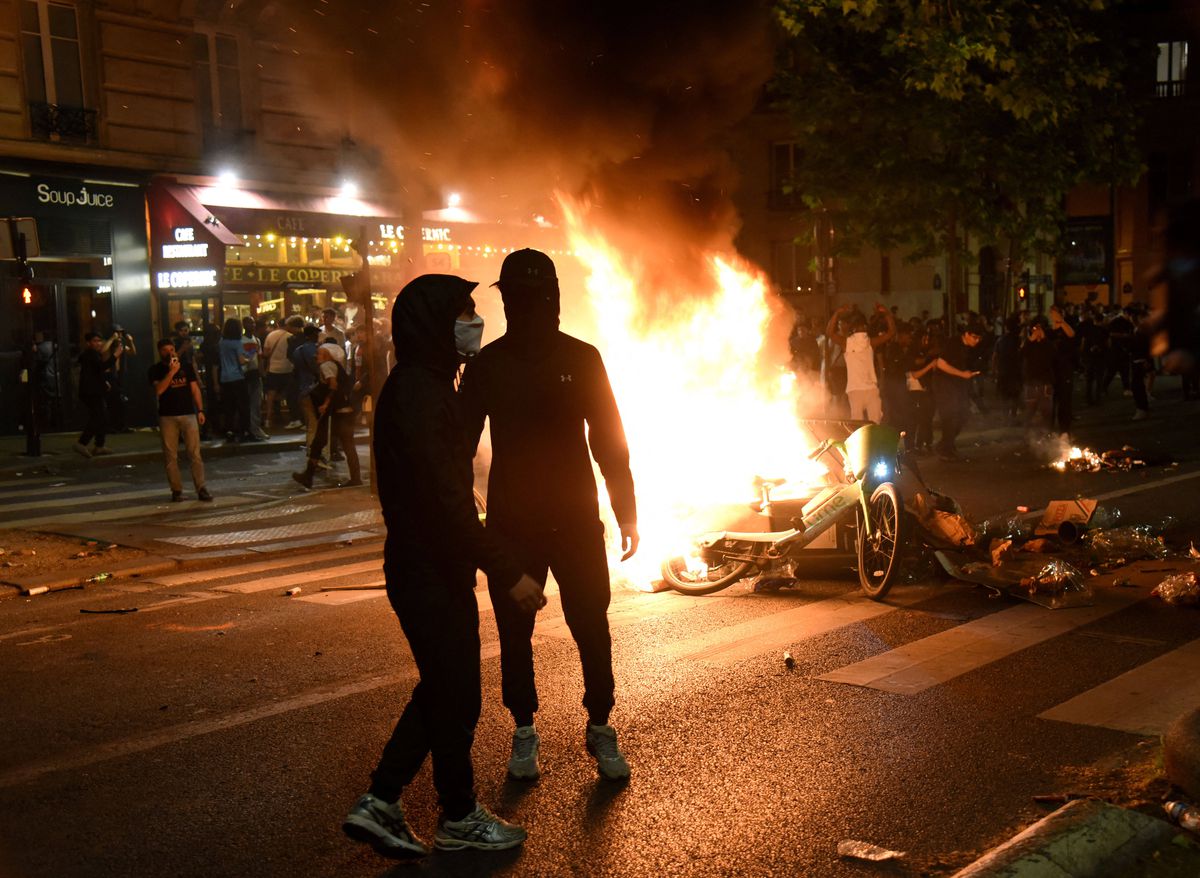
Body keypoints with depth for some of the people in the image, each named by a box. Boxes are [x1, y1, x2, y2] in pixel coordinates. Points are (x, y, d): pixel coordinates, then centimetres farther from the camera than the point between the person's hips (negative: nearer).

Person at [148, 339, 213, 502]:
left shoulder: (186, 367, 10)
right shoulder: (155, 370, 3)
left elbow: (195, 389, 10)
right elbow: (158, 390, -12)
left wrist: (200, 410, 2)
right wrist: (171, 372, -18)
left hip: (188, 414, 1)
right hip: (167, 417, -1)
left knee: (195, 454, -5)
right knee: (170, 456, 1)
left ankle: (201, 489, -3)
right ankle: (176, 490, 8)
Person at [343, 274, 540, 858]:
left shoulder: (419, 386, 11)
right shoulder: (418, 394, -21)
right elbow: (447, 501, -26)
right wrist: (508, 572, -23)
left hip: (422, 565, 10)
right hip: (433, 573, -10)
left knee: (441, 688, 19)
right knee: (456, 696, 6)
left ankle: (378, 804, 23)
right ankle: (459, 819, 23)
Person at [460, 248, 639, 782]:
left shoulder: (581, 359, -1)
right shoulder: (486, 364, -1)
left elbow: (609, 441, 2)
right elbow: (461, 442, 3)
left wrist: (626, 513, 0)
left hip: (576, 520, 0)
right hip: (511, 524, 1)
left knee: (592, 628, 3)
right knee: (514, 633, 8)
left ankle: (600, 727, 21)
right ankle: (524, 730, 25)